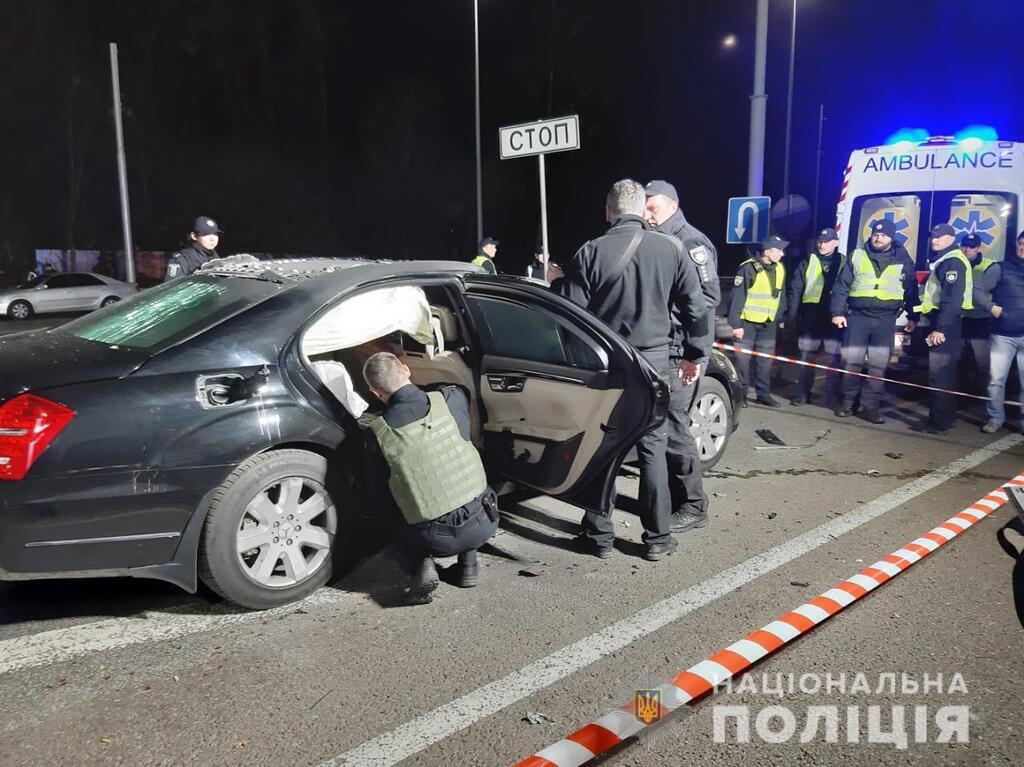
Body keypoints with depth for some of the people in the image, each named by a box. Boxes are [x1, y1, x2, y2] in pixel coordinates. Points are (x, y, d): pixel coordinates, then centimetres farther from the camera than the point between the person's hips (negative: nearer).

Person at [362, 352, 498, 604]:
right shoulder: (452, 398, -7)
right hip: (483, 523, 2)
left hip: (435, 539, -1)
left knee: (405, 535, 34)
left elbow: (381, 492, 5)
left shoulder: (378, 434, -8)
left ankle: (422, 565, 2)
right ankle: (468, 563, 22)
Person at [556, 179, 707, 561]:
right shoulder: (670, 248, -1)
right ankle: (657, 537, 17)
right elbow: (695, 307, 3)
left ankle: (599, 536, 17)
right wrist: (694, 355, 14)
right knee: (653, 449, 11)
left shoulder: (591, 252, -8)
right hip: (653, 363, 1)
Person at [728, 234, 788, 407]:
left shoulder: (780, 269, 4)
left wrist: (780, 317, 13)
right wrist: (735, 324, -17)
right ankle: (740, 394, 9)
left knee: (765, 360, 10)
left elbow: (781, 296, 14)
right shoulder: (749, 268, -16)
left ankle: (763, 393, 20)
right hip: (747, 321, -6)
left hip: (768, 323, 6)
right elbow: (737, 298, -16)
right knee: (743, 358, 0)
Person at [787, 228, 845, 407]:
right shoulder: (808, 261, 7)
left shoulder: (844, 262, 8)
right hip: (811, 315, 1)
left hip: (835, 316, 0)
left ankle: (832, 395, 8)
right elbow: (795, 289, 5)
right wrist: (793, 313, -2)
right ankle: (803, 392, 13)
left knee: (834, 358, 1)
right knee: (807, 355, 5)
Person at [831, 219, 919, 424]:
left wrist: (913, 317, 10)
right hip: (857, 316, 0)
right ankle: (847, 401, 13)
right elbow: (841, 286, 4)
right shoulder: (857, 255, 6)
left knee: (878, 365, 1)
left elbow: (911, 290, 12)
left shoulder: (903, 259, 7)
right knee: (851, 361, 0)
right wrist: (837, 312, -3)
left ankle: (870, 406, 7)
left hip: (885, 319, 0)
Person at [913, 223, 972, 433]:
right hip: (942, 323, 11)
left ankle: (939, 421, -6)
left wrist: (940, 328, -26)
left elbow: (953, 299, -22)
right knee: (945, 373, 15)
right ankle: (947, 417, 23)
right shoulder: (943, 260, 19)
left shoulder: (953, 262, -13)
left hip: (945, 324, -11)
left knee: (939, 374, -9)